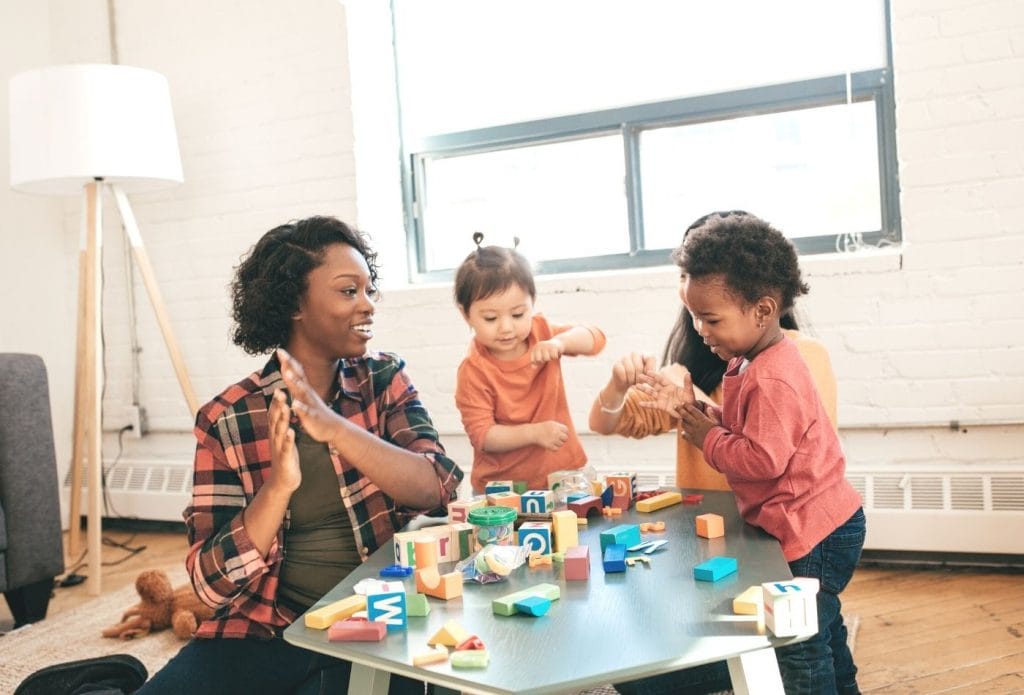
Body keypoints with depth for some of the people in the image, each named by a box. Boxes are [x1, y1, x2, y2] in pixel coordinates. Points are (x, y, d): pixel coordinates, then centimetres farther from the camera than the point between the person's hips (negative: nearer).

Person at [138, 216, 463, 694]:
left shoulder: (385, 379, 1)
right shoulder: (226, 418, -4)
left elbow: (437, 489, -14)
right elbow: (212, 582, -8)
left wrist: (332, 427, -27)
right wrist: (278, 484, -25)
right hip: (261, 632, 0)